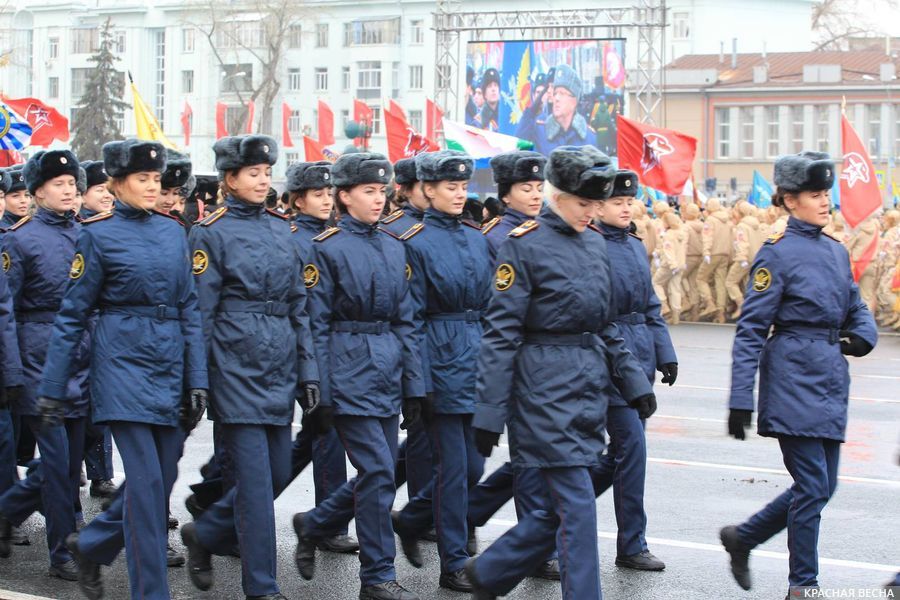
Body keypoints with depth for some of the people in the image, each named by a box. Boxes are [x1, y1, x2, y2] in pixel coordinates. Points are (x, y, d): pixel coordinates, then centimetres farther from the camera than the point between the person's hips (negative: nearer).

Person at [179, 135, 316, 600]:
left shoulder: (282, 229, 12)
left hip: (280, 367, 6)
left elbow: (298, 305, 14)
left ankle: (203, 535, 32)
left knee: (277, 473, 10)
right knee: (256, 479, -7)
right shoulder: (211, 233, -4)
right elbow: (199, 312, -7)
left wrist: (307, 370, 9)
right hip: (236, 366, -6)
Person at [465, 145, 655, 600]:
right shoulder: (524, 245, -10)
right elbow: (500, 334, -13)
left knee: (562, 506, 12)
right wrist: (489, 413, -15)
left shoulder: (595, 243, 12)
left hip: (588, 389, 8)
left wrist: (632, 377, 12)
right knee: (577, 508, -7)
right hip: (546, 389, -8)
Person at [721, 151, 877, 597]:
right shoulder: (778, 253, -9)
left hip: (830, 382, 8)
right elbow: (750, 330, -11)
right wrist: (740, 399, -15)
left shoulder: (836, 251, 13)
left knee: (821, 487, 11)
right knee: (813, 486, -5)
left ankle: (741, 537, 28)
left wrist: (863, 336, -3)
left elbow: (857, 308, 22)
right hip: (794, 381, -8)